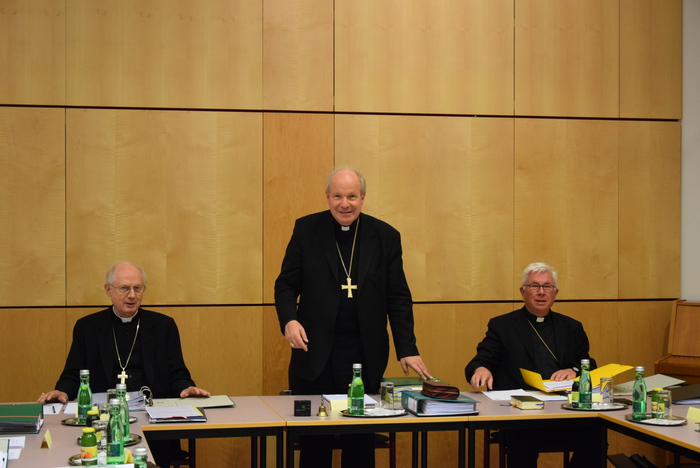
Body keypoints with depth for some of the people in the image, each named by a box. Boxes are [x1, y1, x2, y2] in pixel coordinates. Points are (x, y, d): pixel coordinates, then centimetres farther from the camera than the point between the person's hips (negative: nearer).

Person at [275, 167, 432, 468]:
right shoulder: (306, 229, 3)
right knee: (314, 443, 4)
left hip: (365, 358, 1)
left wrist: (407, 349, -2)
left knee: (361, 442, 4)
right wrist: (289, 320, -14)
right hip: (315, 355, 0)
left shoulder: (386, 237, 4)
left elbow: (399, 299, 5)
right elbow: (286, 284, 5)